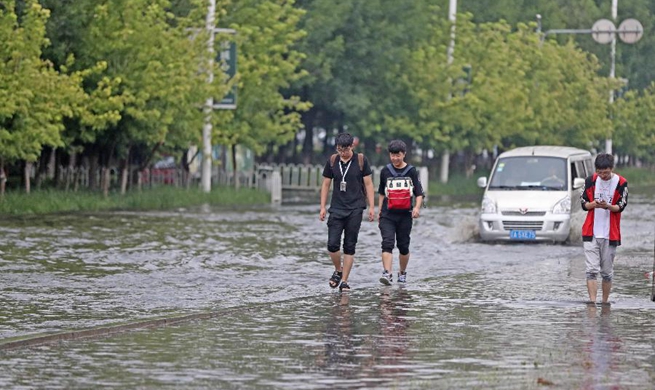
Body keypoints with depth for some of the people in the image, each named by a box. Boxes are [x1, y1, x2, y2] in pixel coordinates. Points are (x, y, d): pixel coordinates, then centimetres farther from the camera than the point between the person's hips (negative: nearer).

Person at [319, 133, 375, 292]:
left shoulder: (361, 160, -1)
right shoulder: (332, 161, 4)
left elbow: (368, 184, 2)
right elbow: (326, 185, 10)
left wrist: (371, 207, -1)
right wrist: (322, 207, 6)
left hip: (355, 209, -2)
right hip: (336, 209, 2)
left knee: (349, 247, -1)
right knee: (332, 244, -8)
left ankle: (344, 281, 5)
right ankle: (338, 270, 18)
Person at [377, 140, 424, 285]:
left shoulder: (411, 171, 1)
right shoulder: (385, 171, 8)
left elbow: (419, 193, 0)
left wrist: (417, 207, -19)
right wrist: (379, 211, 17)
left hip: (405, 214, 0)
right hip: (387, 214, 0)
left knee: (403, 246, 9)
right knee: (387, 243, -15)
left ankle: (402, 273, 28)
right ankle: (387, 274, -25)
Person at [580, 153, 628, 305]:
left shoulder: (621, 183, -3)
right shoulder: (591, 180, 3)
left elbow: (620, 207, -3)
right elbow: (583, 203, 5)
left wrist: (607, 206, -24)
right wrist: (593, 204, -17)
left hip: (610, 234, -1)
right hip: (591, 233, 1)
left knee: (607, 272, 6)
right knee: (591, 269, -8)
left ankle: (605, 302, 17)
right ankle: (592, 302, -12)